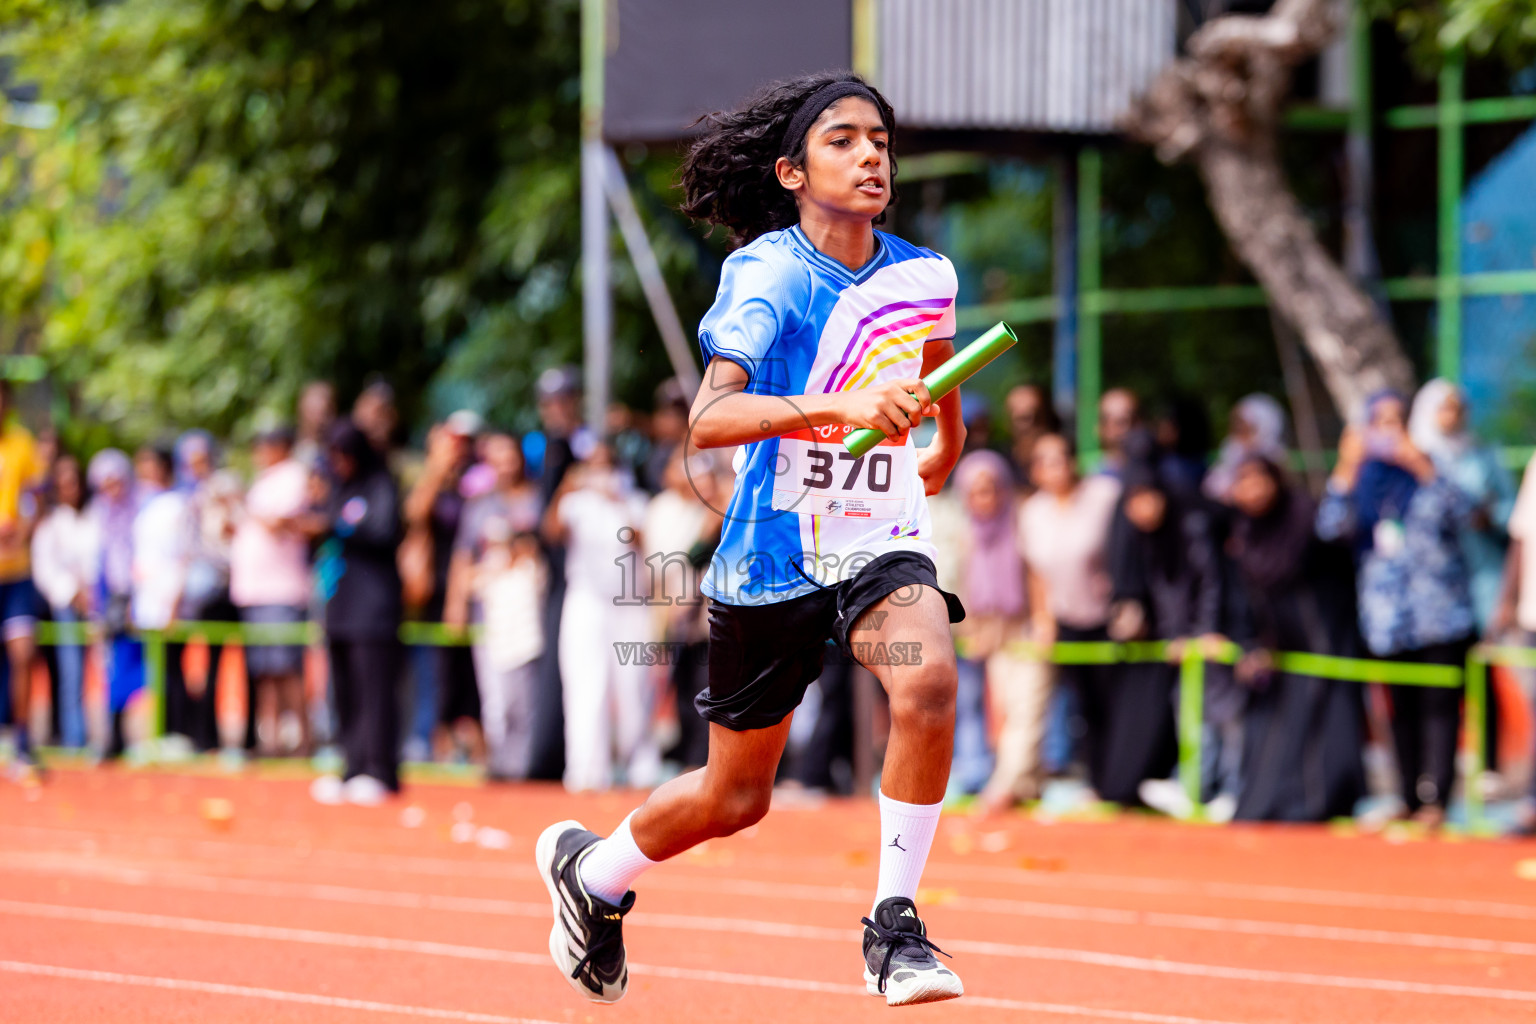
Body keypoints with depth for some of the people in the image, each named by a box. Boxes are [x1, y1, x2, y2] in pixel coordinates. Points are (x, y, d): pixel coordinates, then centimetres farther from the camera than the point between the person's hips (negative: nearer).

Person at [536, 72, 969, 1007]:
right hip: (773, 554, -3)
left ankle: (895, 927, -18)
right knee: (736, 798, 11)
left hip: (881, 542, 3)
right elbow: (708, 417, -30)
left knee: (929, 683, -31)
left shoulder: (924, 277, 0)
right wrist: (842, 407, -43)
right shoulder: (766, 273, -15)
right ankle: (591, 870, 42)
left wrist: (948, 444, 43)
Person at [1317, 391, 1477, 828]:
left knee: (1439, 702, -9)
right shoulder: (1361, 480, 11)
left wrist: (1423, 469, -17)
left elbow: (1461, 514, -10)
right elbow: (1330, 528, -4)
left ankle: (1434, 797, -13)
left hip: (1439, 613, -2)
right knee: (1401, 708, 5)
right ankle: (1410, 797, 11)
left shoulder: (1427, 470, 6)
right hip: (1387, 616, 2)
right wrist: (1346, 469, -10)